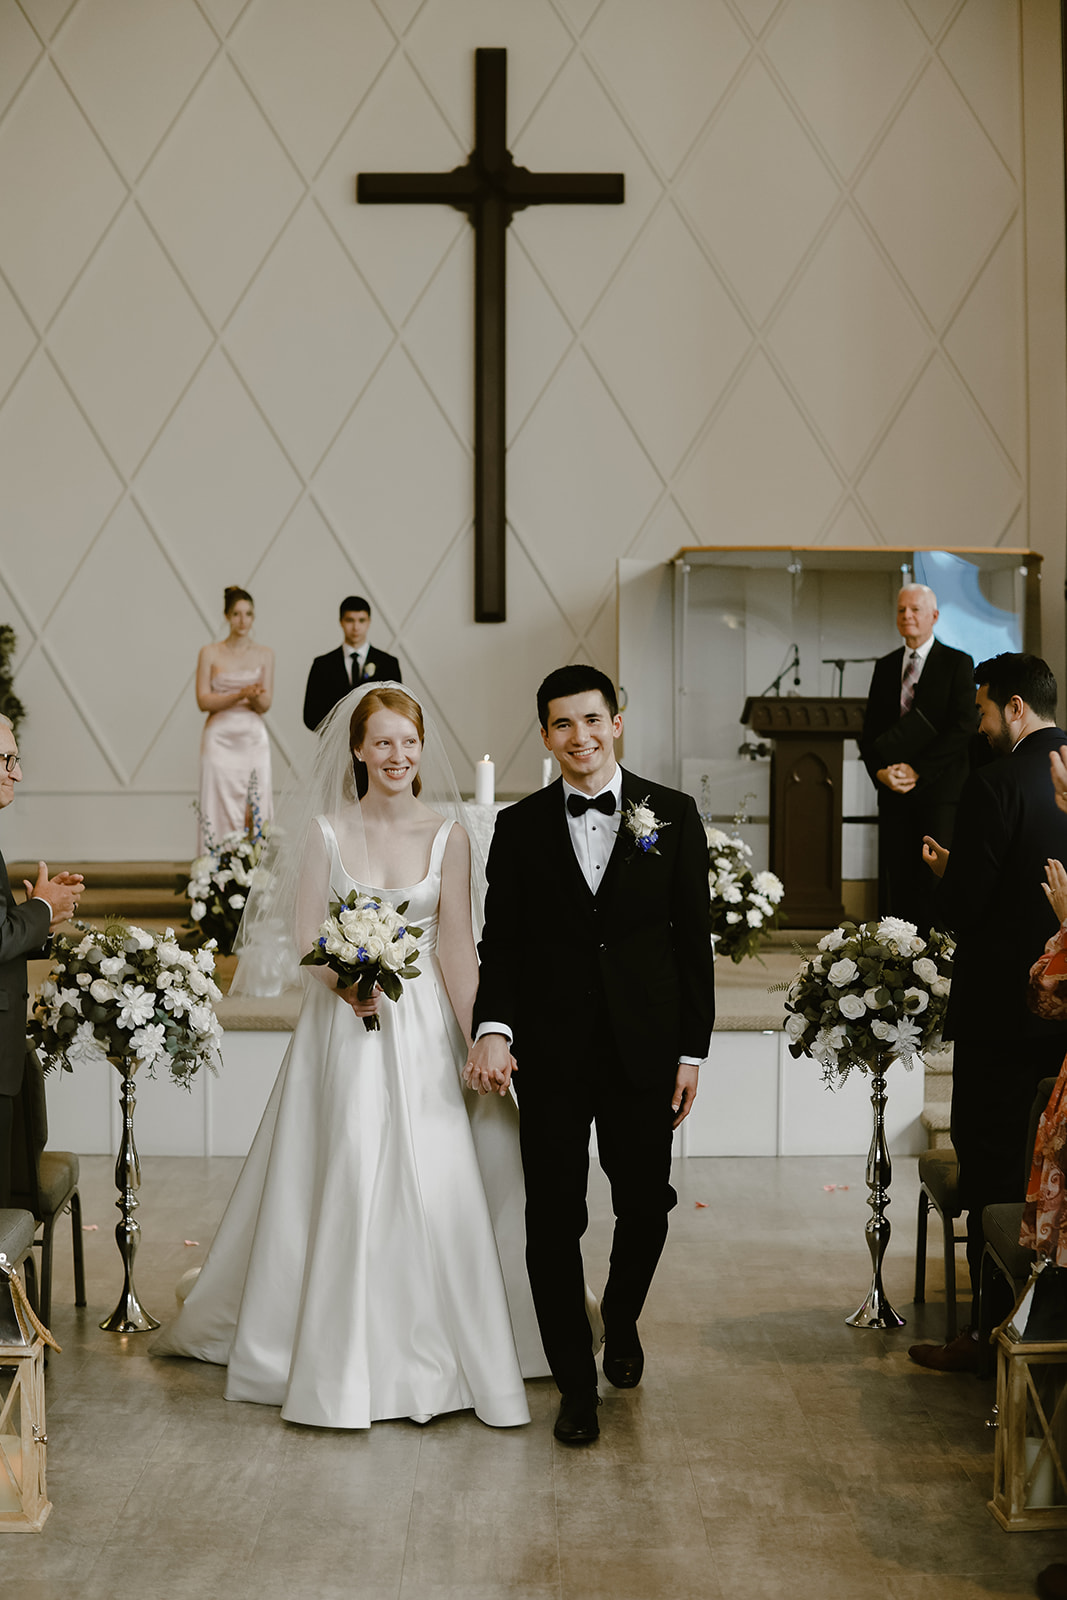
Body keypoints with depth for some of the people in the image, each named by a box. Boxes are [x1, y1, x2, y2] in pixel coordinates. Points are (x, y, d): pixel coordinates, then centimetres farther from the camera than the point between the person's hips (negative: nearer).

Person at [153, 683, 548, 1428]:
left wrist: (480, 1046, -5)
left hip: (423, 1026, 0)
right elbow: (305, 937, -1)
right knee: (345, 1184, 1)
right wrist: (342, 981, -21)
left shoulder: (446, 836, 2)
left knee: (435, 1186, -2)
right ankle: (346, 1360, 16)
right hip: (345, 1021, 0)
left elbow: (457, 948, 0)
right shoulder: (326, 830, 1)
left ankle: (433, 1353, 14)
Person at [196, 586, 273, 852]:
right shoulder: (209, 654, 4)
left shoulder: (265, 655, 10)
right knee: (222, 812, -6)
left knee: (257, 814, -3)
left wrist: (255, 696, -19)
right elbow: (203, 700, -3)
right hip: (221, 739, -2)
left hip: (254, 739, 2)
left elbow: (265, 704, 5)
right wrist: (241, 694, -16)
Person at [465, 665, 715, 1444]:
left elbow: (694, 940, 2)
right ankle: (576, 1385, 16)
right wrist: (493, 1028, -14)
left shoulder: (673, 815, 2)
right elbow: (500, 941, 3)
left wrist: (692, 1050, -2)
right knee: (554, 1218, 2)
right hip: (550, 1052, 0)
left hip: (646, 1050, 0)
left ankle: (622, 1323, 40)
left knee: (645, 1203, 10)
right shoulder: (520, 827, 4)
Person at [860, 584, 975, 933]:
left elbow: (962, 727, -8)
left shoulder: (957, 663, 1)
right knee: (895, 881, 3)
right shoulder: (885, 667, 16)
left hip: (939, 789, -4)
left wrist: (917, 770, -13)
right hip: (893, 792, 4)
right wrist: (880, 770, -4)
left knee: (935, 878, -8)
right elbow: (870, 730, 15)